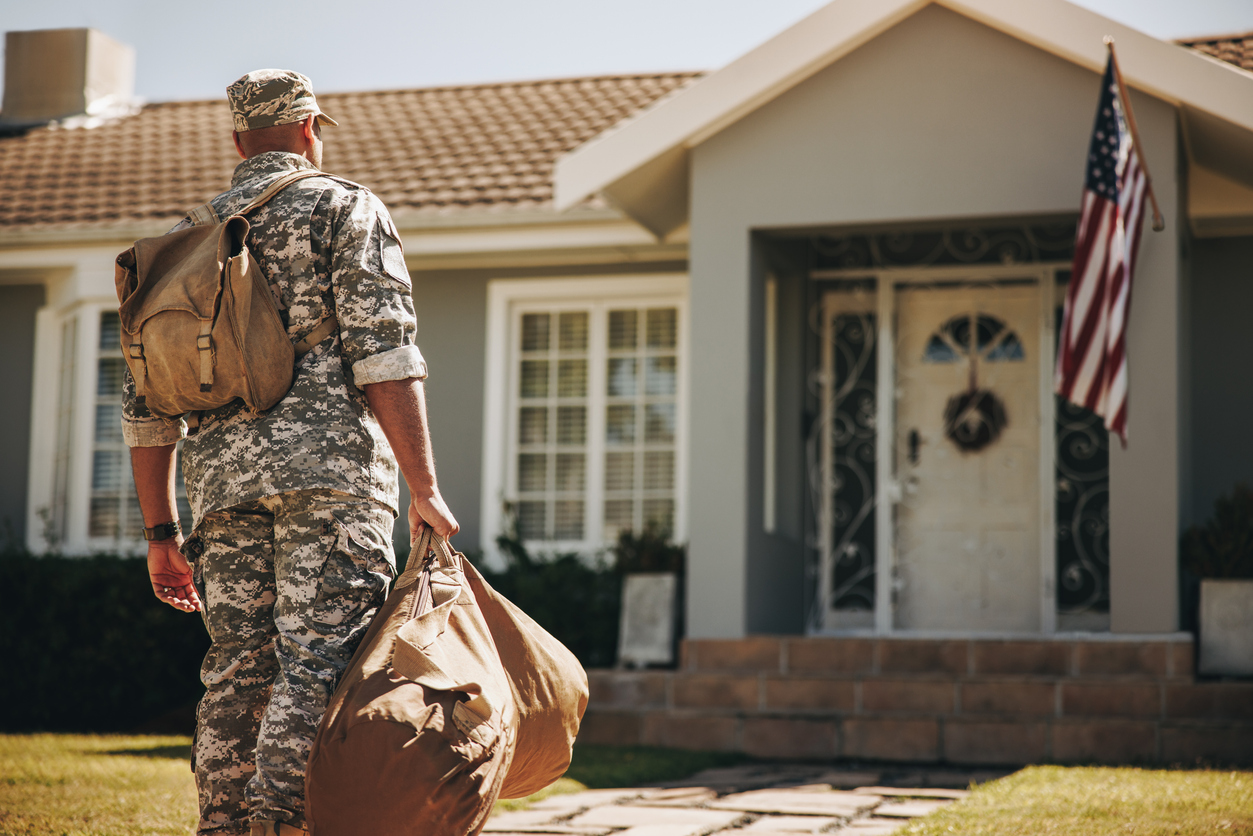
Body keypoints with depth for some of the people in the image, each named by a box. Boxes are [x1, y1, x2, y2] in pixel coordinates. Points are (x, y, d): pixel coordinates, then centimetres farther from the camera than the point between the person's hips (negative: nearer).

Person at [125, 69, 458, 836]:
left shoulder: (189, 239, 24)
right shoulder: (345, 207, 7)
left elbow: (147, 399, 20)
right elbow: (383, 349, -8)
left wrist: (161, 530, 23)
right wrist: (423, 485, -11)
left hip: (223, 476, 6)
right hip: (329, 463, -6)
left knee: (238, 671, 9)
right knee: (320, 663, -10)